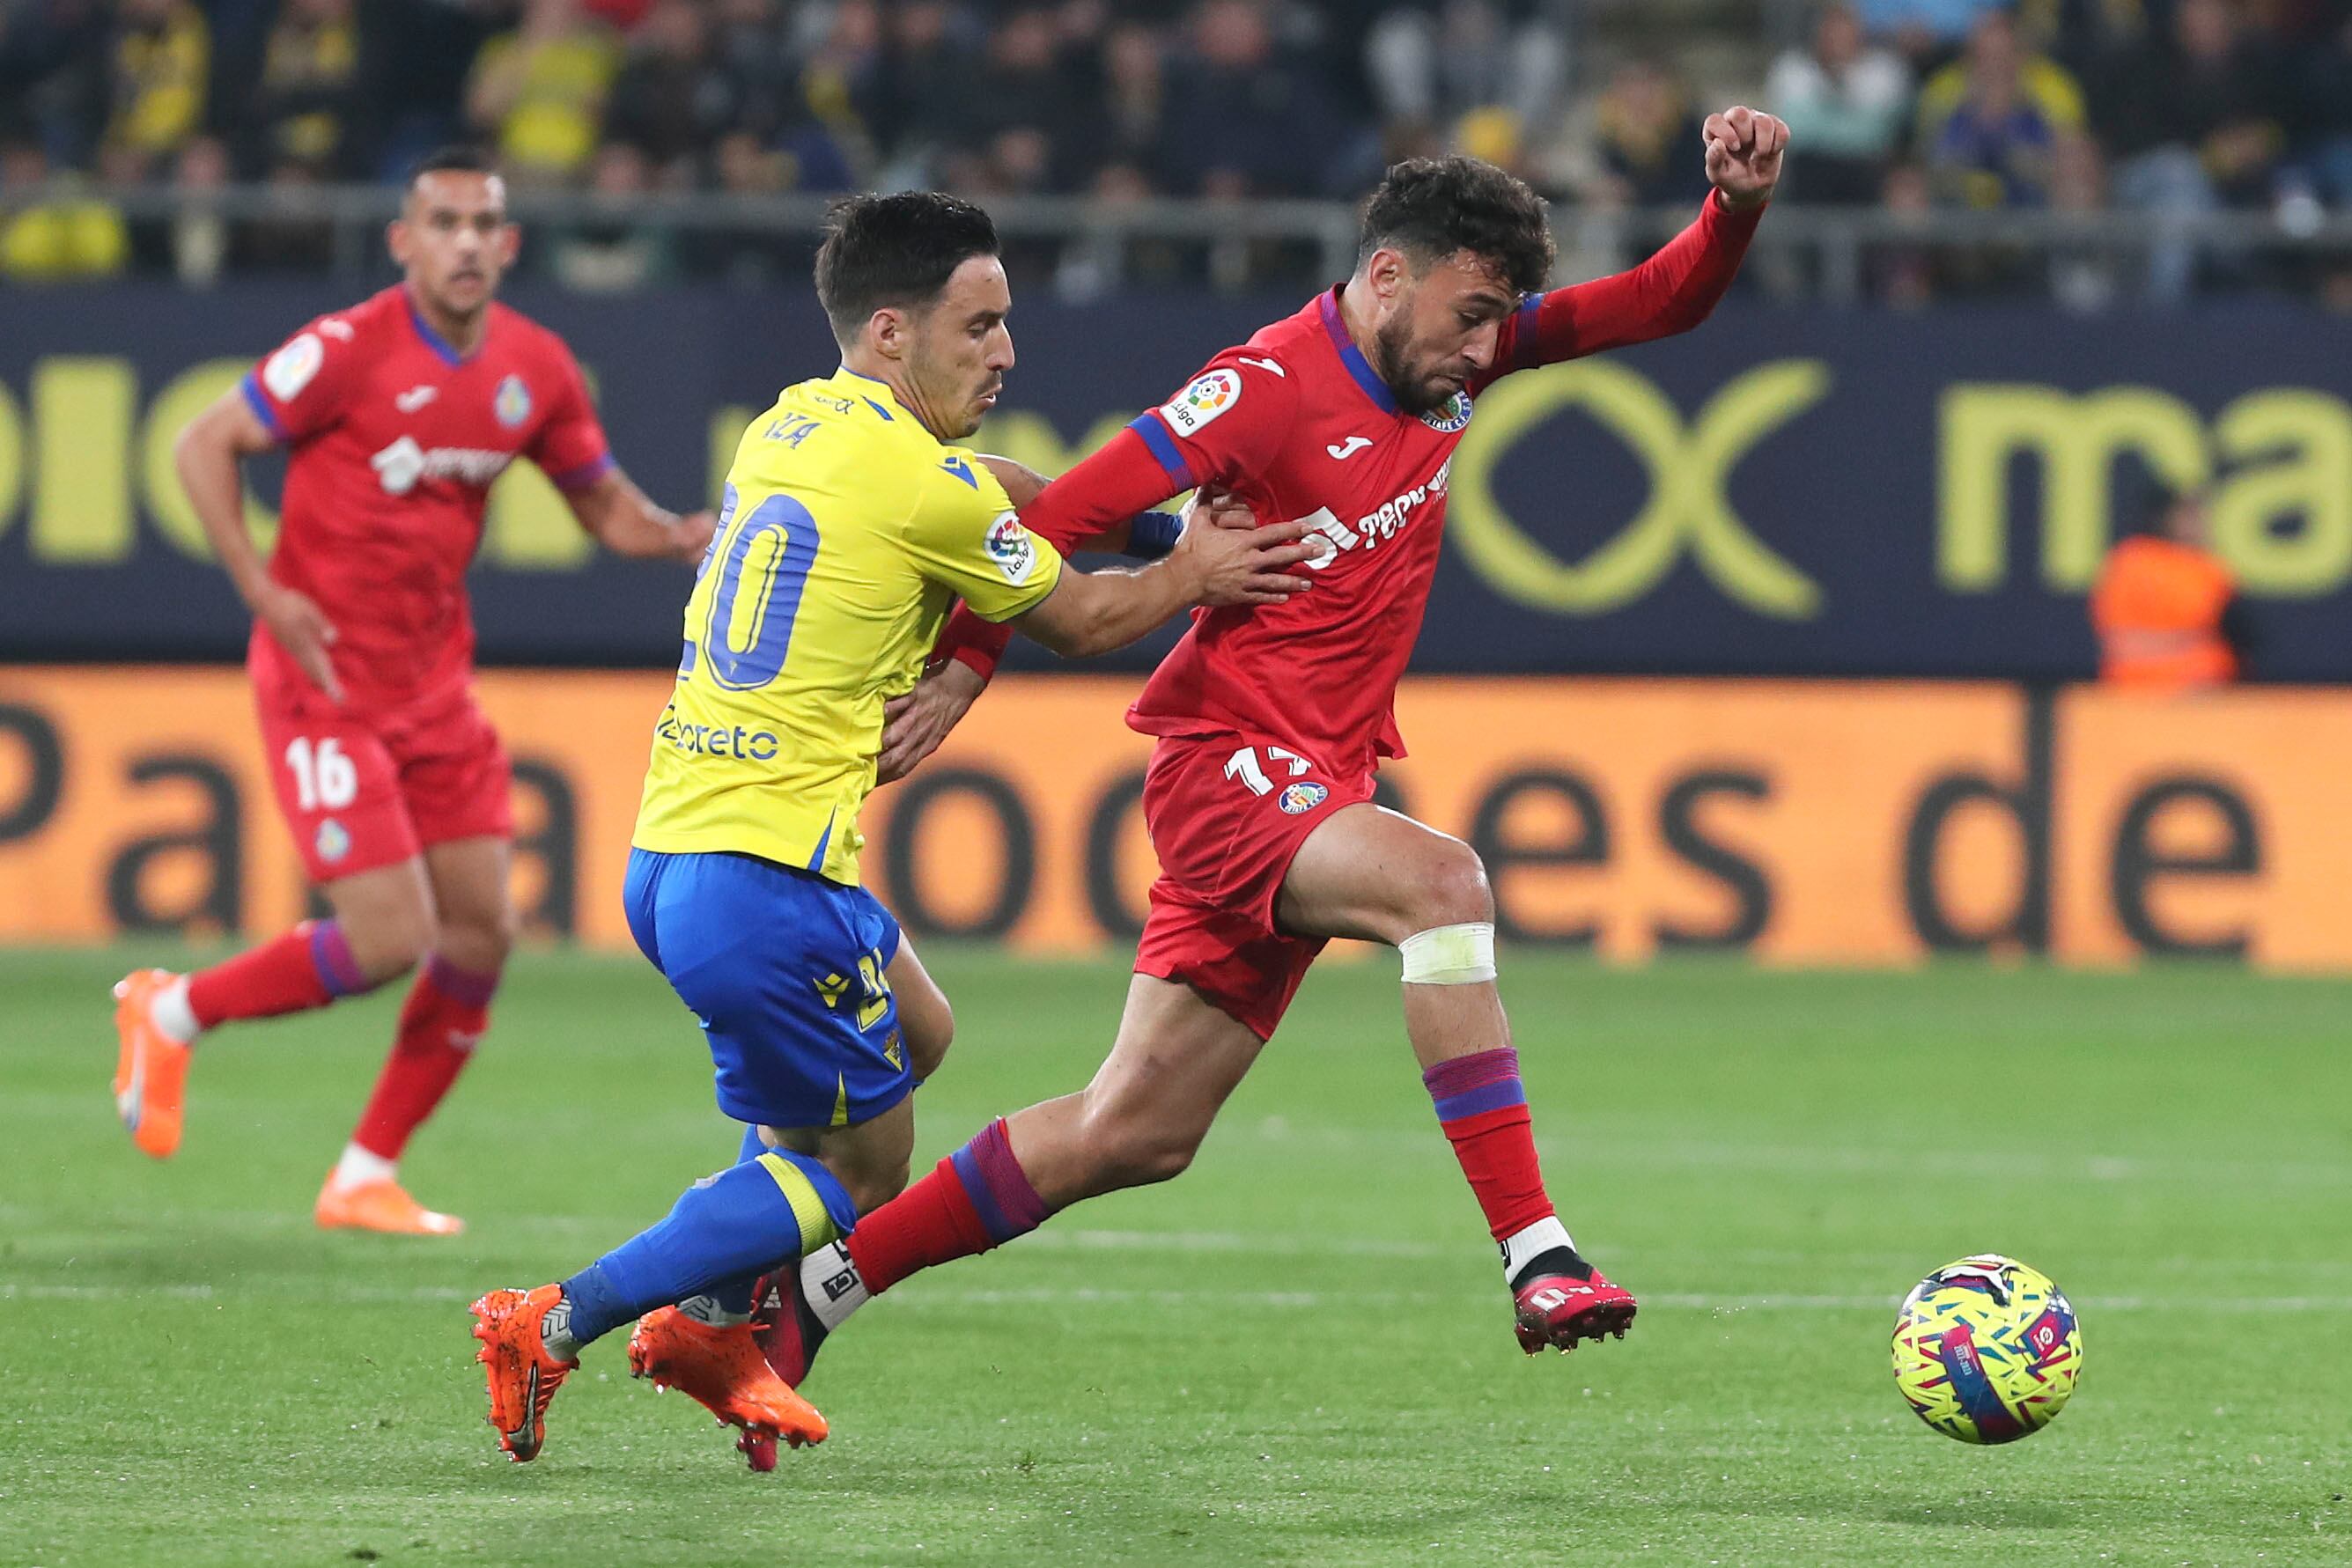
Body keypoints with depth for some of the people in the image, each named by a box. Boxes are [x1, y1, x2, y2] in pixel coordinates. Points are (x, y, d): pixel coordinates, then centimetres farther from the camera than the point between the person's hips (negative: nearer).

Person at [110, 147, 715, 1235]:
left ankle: (367, 1179, 16)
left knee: (481, 934, 3)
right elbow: (202, 446, -10)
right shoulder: (352, 349, -15)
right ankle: (171, 1014, 10)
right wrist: (263, 592, -19)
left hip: (434, 683, 7)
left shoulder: (536, 368, 3)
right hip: (325, 677, -7)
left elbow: (605, 506, 15)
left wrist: (684, 536, -7)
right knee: (389, 941, -14)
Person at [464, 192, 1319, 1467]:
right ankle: (555, 1327, -2)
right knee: (858, 1170, 5)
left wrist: (1161, 524, 25)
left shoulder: (795, 424, 13)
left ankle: (711, 1325, 22)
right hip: (765, 876, -9)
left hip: (668, 849, 9)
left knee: (915, 1032, 27)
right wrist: (1189, 574, 20)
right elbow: (1081, 622, 3)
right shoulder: (928, 488, -13)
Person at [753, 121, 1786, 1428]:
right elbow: (1071, 510, -13)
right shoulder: (1275, 385, -15)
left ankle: (809, 1291, 20)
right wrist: (968, 663, -14)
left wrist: (1739, 206, -8)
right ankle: (1536, 1255, -38)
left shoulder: (1456, 351, 7)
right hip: (1230, 765, -8)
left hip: (1314, 793, 8)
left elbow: (1661, 303, 10)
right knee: (1439, 880, -34)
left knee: (1135, 1135, 9)